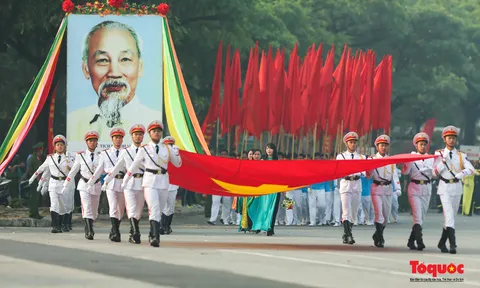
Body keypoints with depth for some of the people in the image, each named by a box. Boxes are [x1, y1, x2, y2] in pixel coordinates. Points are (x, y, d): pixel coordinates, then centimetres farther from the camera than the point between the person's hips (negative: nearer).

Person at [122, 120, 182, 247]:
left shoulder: (167, 149, 9)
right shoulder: (144, 149, 2)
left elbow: (178, 164, 17)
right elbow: (133, 166, 8)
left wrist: (176, 153, -3)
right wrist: (124, 182, 11)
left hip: (163, 182, 4)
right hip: (150, 182, -4)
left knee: (159, 210, 11)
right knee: (154, 208, -20)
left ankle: (153, 235, 27)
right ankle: (155, 237, -29)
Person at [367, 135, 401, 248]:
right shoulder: (372, 159, 0)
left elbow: (394, 175, 5)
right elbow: (369, 176, -4)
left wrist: (397, 188, -8)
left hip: (388, 189, 4)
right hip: (377, 188, -4)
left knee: (386, 215, 10)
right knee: (379, 214, -11)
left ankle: (377, 235, 30)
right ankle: (379, 239, -6)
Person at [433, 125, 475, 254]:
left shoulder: (461, 155, 6)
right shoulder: (439, 154, 2)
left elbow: (471, 169, -8)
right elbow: (435, 172, -2)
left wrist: (461, 174, -26)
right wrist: (443, 162, -17)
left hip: (457, 187, 3)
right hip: (445, 187, -3)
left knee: (451, 215, 11)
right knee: (449, 215, -15)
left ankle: (442, 242, 26)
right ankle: (453, 244, -21)